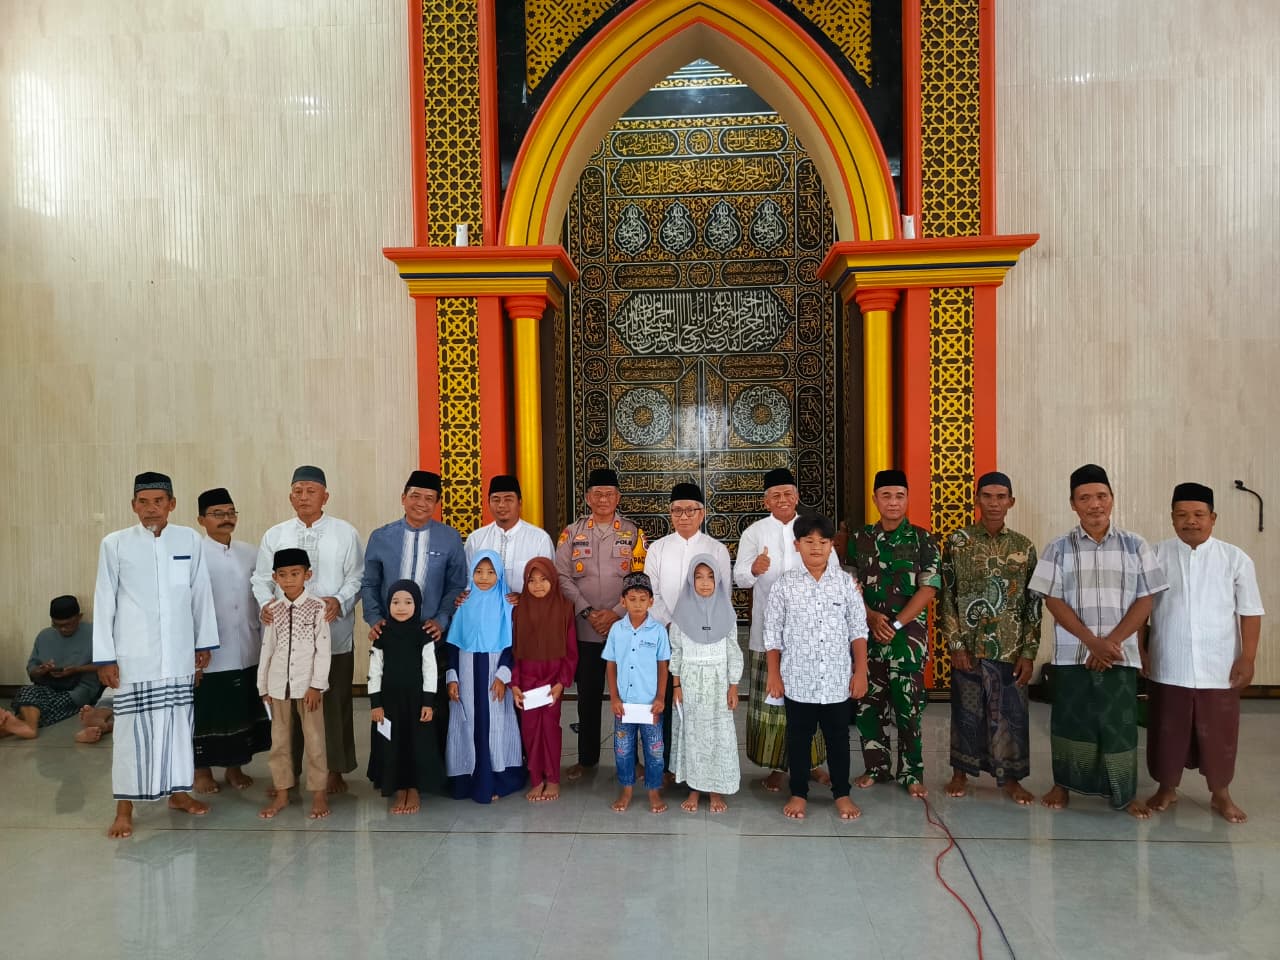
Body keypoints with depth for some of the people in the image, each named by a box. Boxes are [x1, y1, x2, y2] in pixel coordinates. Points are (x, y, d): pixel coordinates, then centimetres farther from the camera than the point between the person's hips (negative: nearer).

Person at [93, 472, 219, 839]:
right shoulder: (114, 543, -4)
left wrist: (204, 642, 8)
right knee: (133, 727, 2)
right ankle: (124, 808, 14)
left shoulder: (190, 539, 0)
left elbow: (201, 594, 6)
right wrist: (104, 657, -3)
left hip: (179, 653, 2)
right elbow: (104, 602, -2)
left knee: (178, 722, 12)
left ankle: (178, 792, 27)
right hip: (134, 654, -2)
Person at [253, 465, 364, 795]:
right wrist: (266, 602, -11)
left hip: (333, 634, -2)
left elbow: (357, 576, 0)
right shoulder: (274, 535, 8)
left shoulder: (345, 533, 2)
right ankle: (287, 770, 23)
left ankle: (335, 769, 21)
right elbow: (262, 578, 9)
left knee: (334, 702, 7)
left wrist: (340, 601, -18)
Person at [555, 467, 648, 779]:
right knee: (588, 696, 10)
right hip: (585, 630, 1)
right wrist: (587, 611, -11)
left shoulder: (633, 533, 4)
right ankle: (587, 757, 25)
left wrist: (616, 612, -12)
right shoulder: (572, 532, 5)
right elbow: (562, 576, -1)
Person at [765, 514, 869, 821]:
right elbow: (772, 633, 0)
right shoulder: (785, 584, -4)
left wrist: (860, 671, -2)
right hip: (798, 680, -1)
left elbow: (858, 630, 2)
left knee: (838, 738, 13)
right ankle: (798, 794, 27)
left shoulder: (845, 582, -1)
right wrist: (774, 675, -2)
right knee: (798, 739, 12)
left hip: (837, 680, 1)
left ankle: (842, 794, 29)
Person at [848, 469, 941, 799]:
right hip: (868, 632, 3)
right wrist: (872, 617, -11)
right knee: (867, 704, 6)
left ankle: (912, 774, 14)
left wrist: (896, 624, -13)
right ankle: (875, 768, 21)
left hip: (908, 633, -2)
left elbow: (928, 588, -7)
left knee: (908, 706, 1)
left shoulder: (922, 539, -1)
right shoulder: (860, 539, 7)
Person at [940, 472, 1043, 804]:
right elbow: (946, 597, -3)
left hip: (1011, 649, 1)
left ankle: (1010, 778, 22)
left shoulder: (1024, 547, 3)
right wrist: (955, 645, -8)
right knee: (967, 712, 9)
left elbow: (1033, 603, 4)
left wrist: (1029, 652, -2)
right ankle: (960, 772, 24)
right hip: (968, 646, -1)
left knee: (1010, 714, 8)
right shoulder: (957, 542, -2)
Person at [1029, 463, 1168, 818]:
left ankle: (1125, 793, 21)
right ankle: (1063, 784, 24)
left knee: (1120, 724, 5)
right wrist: (1092, 642, -14)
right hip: (1072, 653, 0)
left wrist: (1111, 642, -10)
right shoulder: (1059, 548, -1)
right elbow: (1053, 601, -5)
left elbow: (1145, 601, -1)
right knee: (1069, 720, 8)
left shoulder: (1135, 545, 2)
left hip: (1121, 654, 0)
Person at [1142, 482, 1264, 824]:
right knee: (1167, 731, 10)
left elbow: (1250, 612, 0)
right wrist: (1140, 649, 1)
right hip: (1168, 666, 0)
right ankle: (1167, 788, 28)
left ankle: (1220, 794, 29)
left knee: (1218, 733, 10)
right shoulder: (1157, 555, -2)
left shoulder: (1236, 558, -2)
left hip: (1219, 667, 0)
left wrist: (1248, 658, -4)